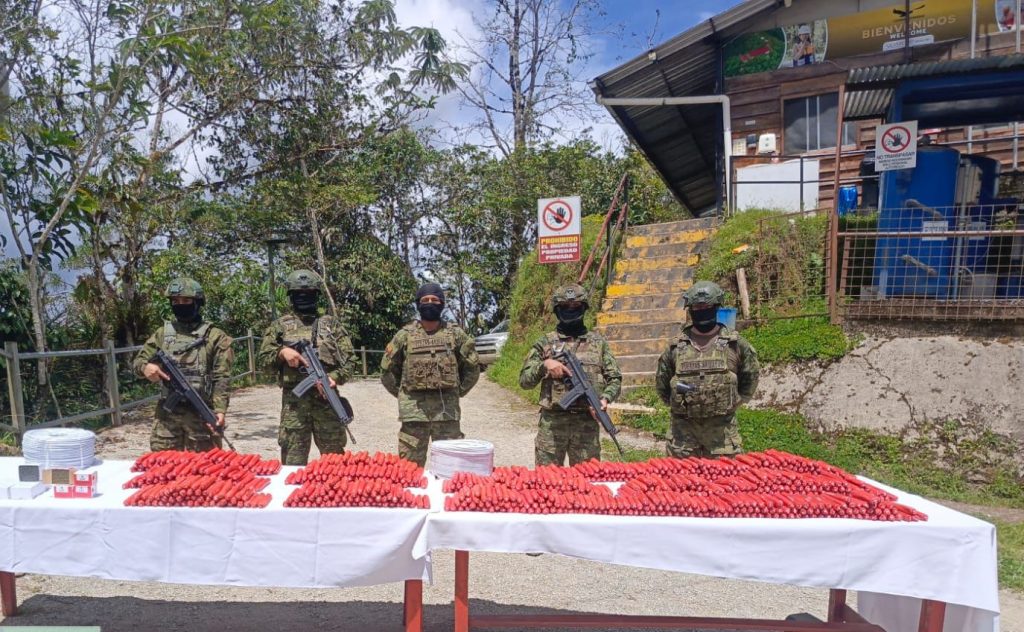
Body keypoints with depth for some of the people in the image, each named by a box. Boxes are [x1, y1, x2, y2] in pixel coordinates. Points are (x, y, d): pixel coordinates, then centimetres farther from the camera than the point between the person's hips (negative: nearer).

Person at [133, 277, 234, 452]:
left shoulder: (214, 336, -1)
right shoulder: (163, 333, 11)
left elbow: (222, 378, -6)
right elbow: (137, 360, 14)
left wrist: (220, 410, -18)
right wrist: (146, 366, -11)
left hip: (201, 413, -3)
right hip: (167, 413, 4)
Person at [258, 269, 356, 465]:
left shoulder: (331, 324, 9)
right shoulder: (280, 326, 10)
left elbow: (349, 360, 5)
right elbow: (264, 359, 8)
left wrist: (334, 377, -13)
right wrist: (281, 352, -12)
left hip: (326, 399, 0)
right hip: (293, 400, 0)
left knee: (334, 456, 7)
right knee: (293, 458, 4)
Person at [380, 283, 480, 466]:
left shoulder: (455, 334, 4)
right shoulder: (405, 335, 3)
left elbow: (472, 368, 11)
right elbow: (387, 370, 10)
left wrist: (456, 392, 9)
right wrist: (404, 395, 8)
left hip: (447, 409, 0)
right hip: (414, 410, 0)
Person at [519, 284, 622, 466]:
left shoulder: (598, 342, 9)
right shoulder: (545, 342, 6)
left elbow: (614, 379, 9)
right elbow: (524, 380, 5)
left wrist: (605, 398, -10)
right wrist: (544, 365, -12)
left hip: (587, 422, 1)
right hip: (552, 422, -1)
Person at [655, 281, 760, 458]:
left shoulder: (734, 343, 2)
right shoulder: (677, 346, 5)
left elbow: (750, 376, 14)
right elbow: (662, 380, 17)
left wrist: (734, 400, 10)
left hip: (722, 428, -1)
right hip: (684, 427, 1)